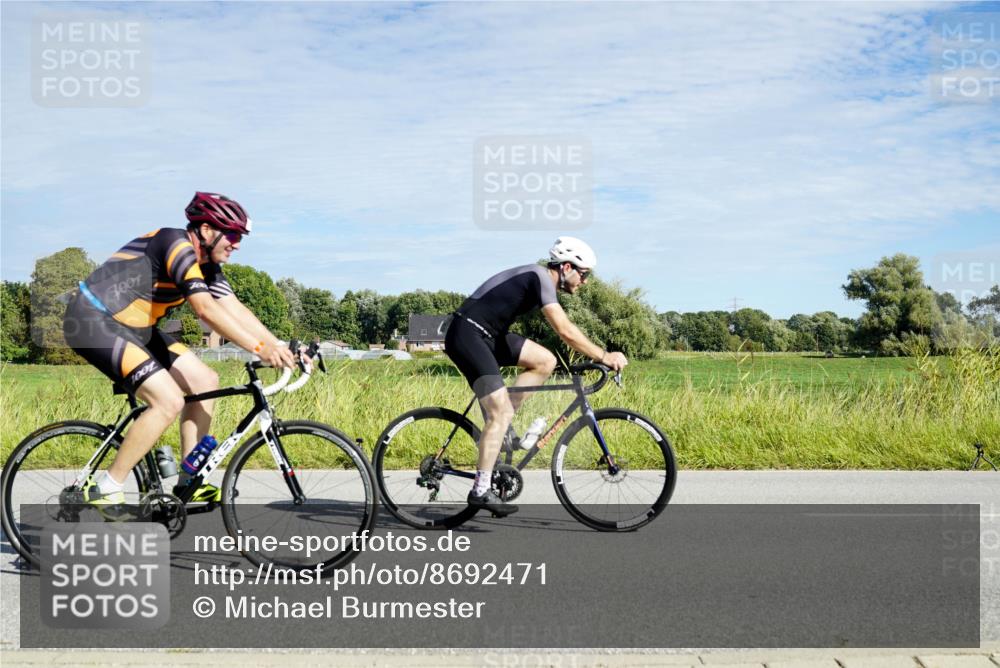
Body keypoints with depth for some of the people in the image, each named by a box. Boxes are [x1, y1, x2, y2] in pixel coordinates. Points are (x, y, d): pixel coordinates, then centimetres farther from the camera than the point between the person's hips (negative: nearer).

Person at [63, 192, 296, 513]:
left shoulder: (207, 264, 6)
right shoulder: (177, 245, -22)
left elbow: (236, 311, 3)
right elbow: (206, 310, -31)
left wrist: (281, 347, -8)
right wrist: (260, 348, -33)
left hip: (133, 327, 10)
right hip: (94, 321, -10)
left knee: (205, 382, 5)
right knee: (169, 401, -21)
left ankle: (188, 483, 13)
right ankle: (106, 488, -8)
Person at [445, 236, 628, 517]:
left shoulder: (537, 277, 15)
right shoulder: (540, 277, -15)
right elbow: (566, 332, -21)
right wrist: (604, 356, -15)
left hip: (487, 335, 9)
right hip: (466, 335, -9)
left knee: (545, 361, 4)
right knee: (502, 412, -13)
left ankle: (496, 422, 7)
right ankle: (481, 491, -8)